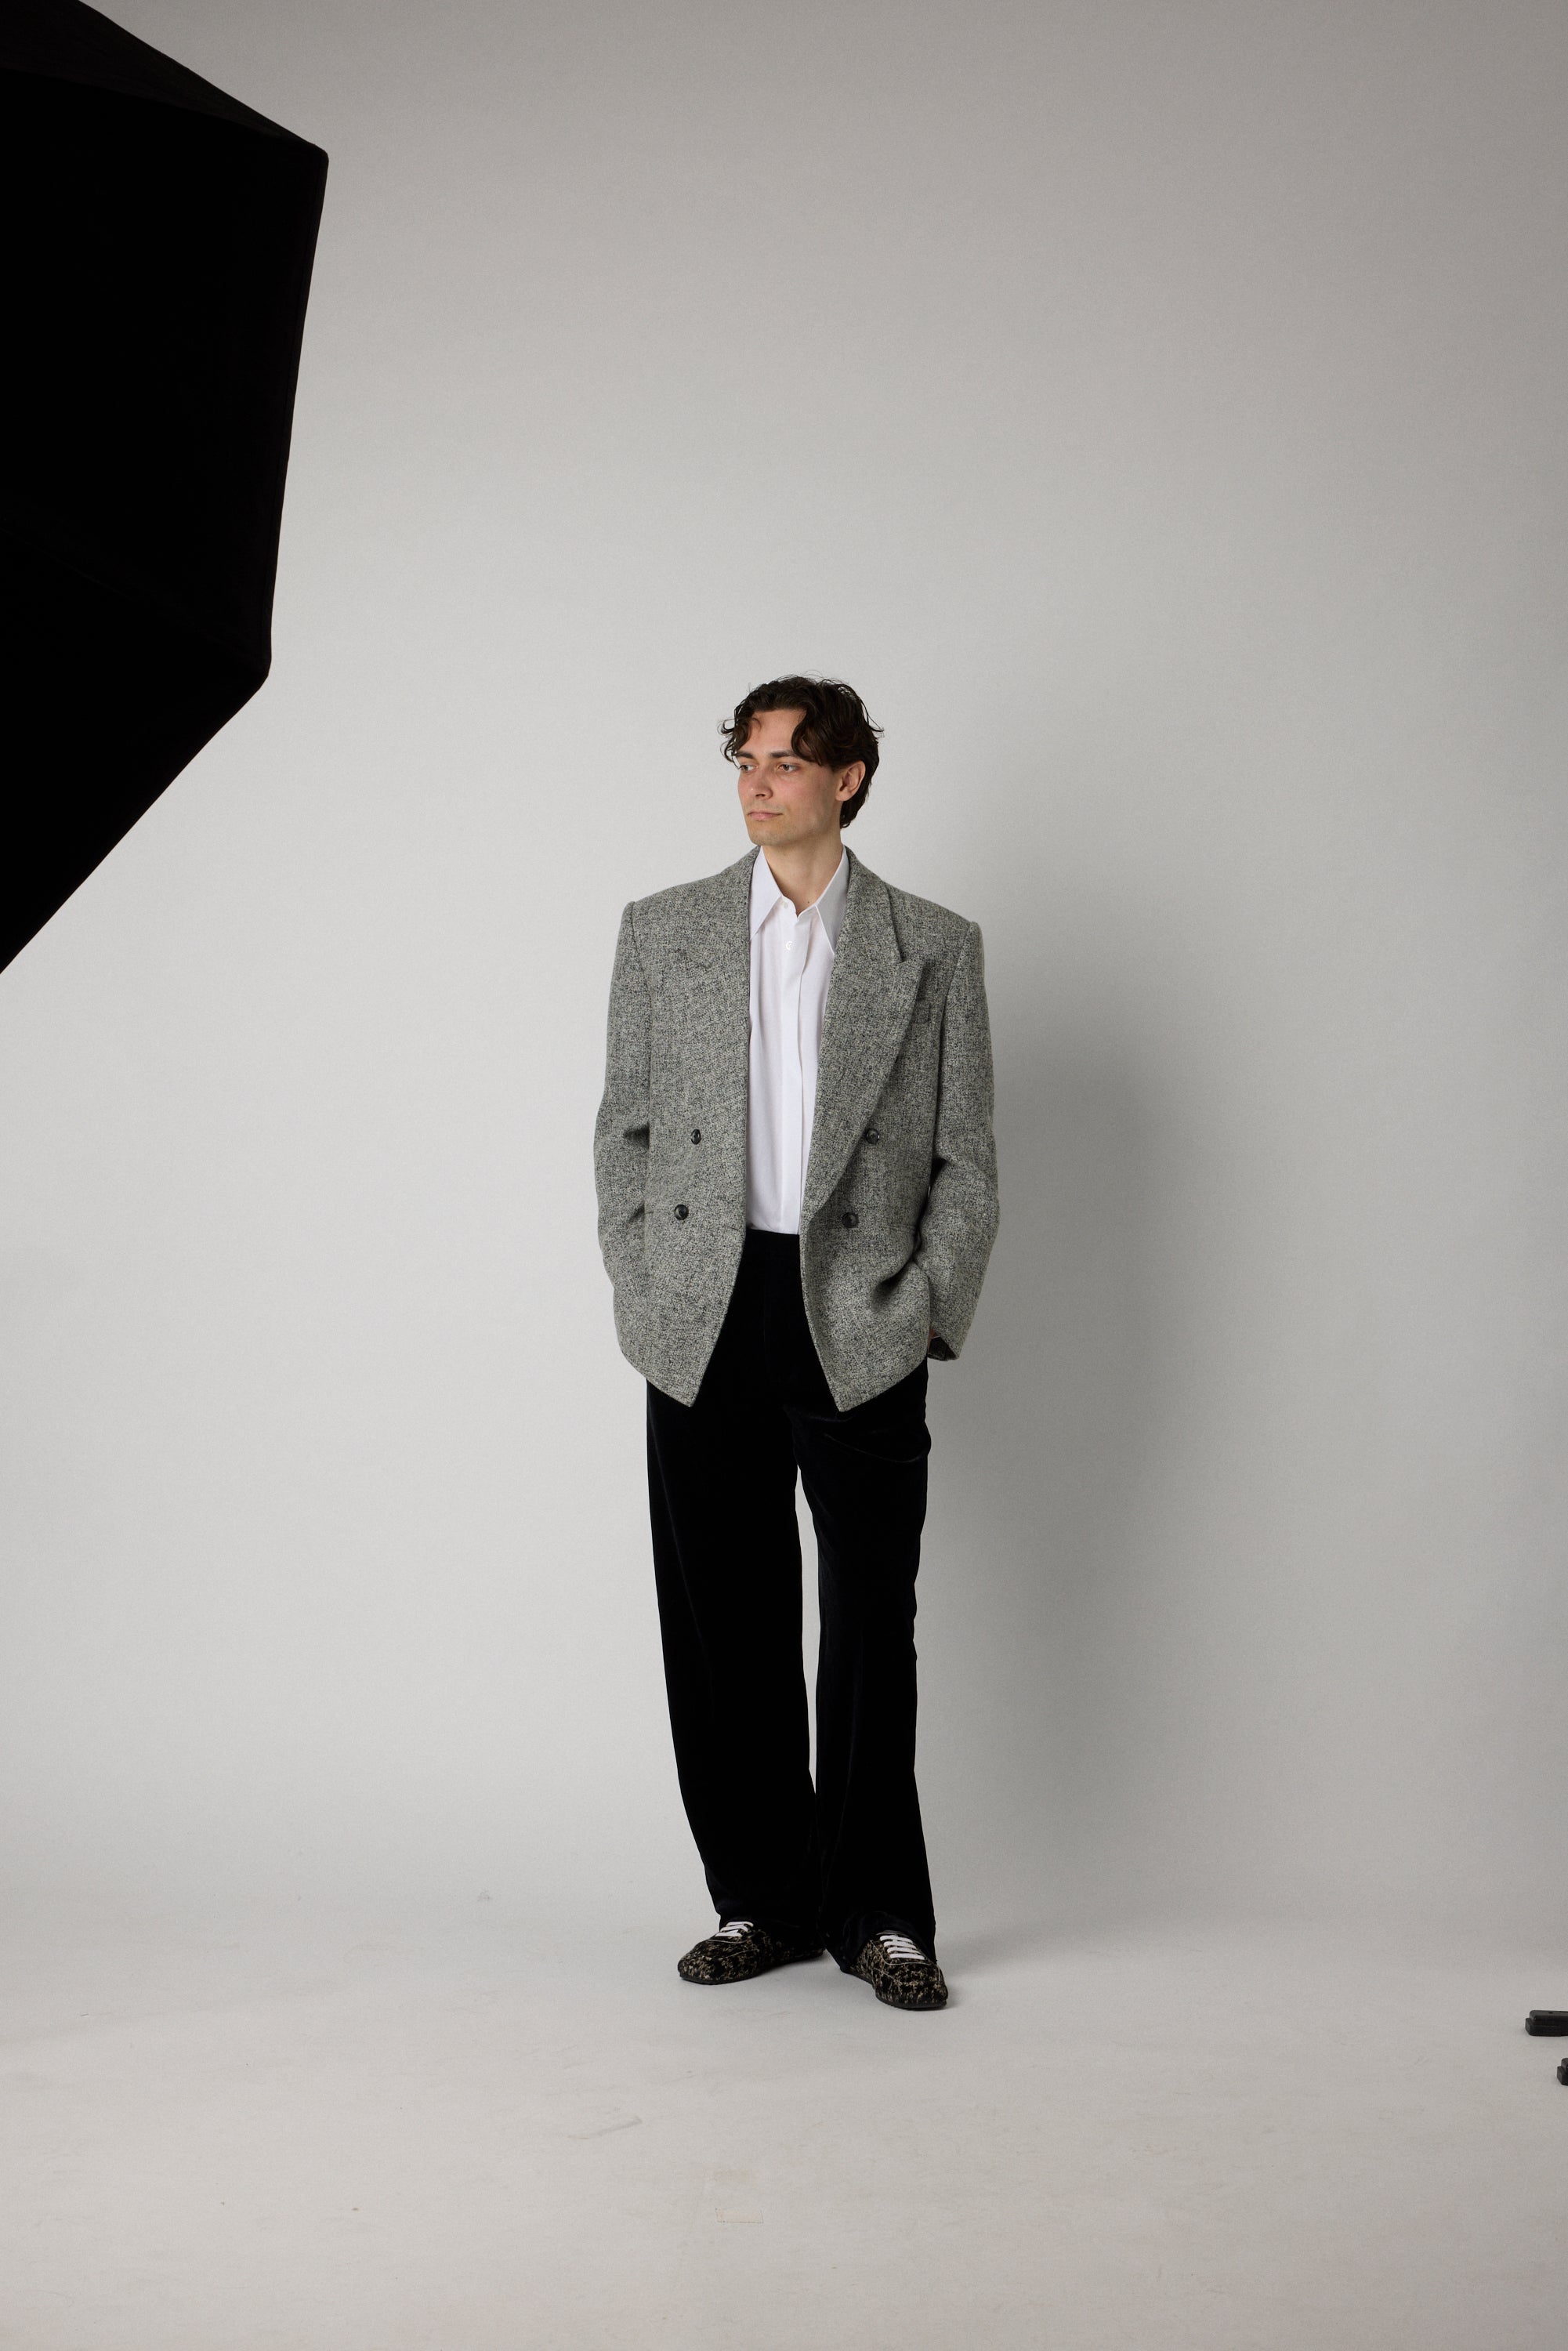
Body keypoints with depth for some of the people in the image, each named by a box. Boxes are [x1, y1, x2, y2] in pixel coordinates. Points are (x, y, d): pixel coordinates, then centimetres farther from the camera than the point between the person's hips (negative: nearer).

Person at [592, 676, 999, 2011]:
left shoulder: (935, 949, 5)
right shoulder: (664, 933, 10)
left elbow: (966, 1161, 5)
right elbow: (625, 1132, 11)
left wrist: (926, 1313, -3)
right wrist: (646, 1298, 2)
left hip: (863, 1332, -2)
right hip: (708, 1332, 2)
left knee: (873, 1623, 1)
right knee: (724, 1623, 5)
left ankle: (881, 1912, 12)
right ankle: (762, 1900, 17)